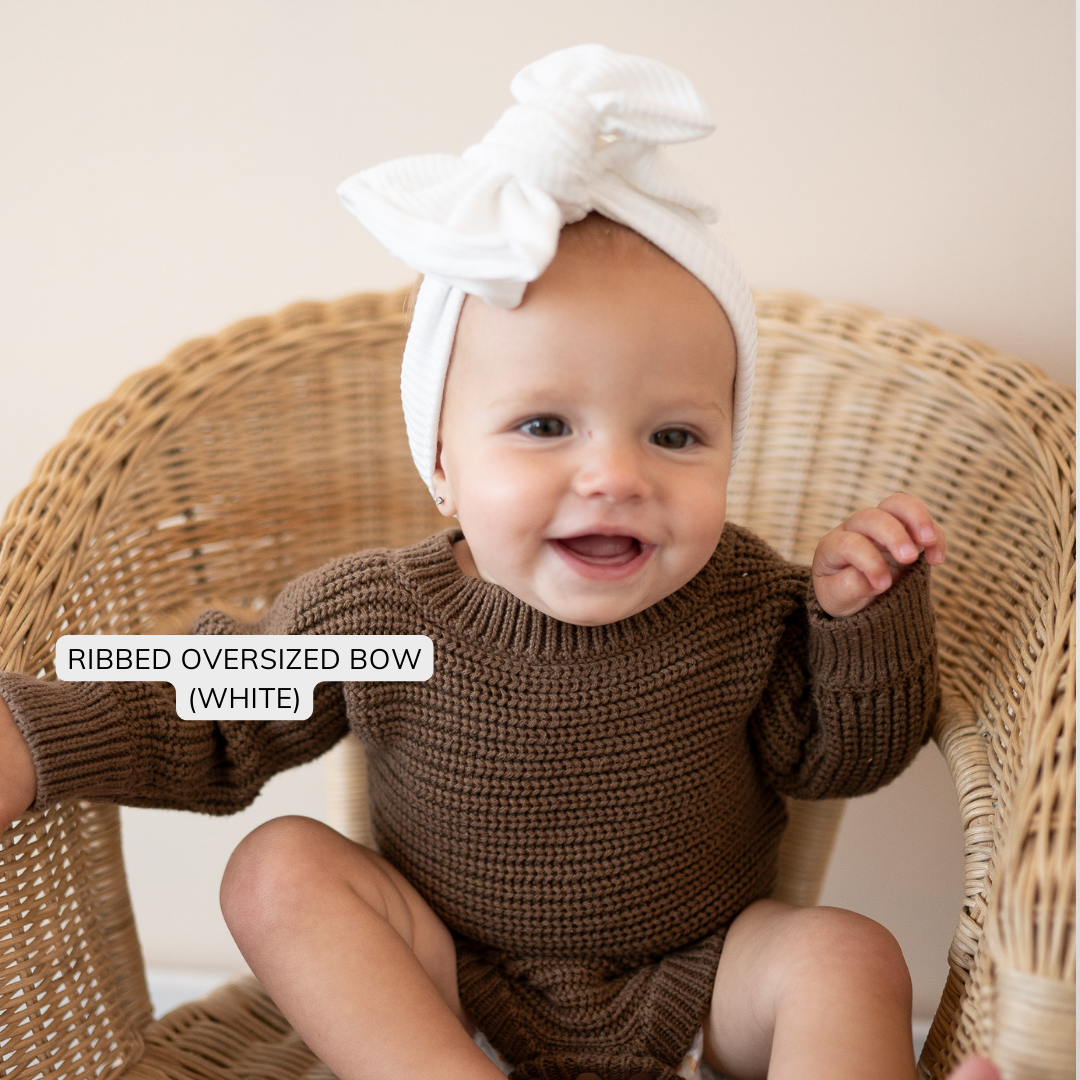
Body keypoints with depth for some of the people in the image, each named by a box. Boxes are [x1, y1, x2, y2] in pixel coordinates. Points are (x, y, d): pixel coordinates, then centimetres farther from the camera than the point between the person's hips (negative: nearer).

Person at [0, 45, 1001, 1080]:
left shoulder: (746, 603, -17)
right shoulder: (369, 614, -20)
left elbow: (842, 758, -4)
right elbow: (211, 723, -8)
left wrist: (870, 616, -22)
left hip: (702, 982, 0)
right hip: (456, 989, 1)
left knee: (848, 953, -23)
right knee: (280, 867, -17)